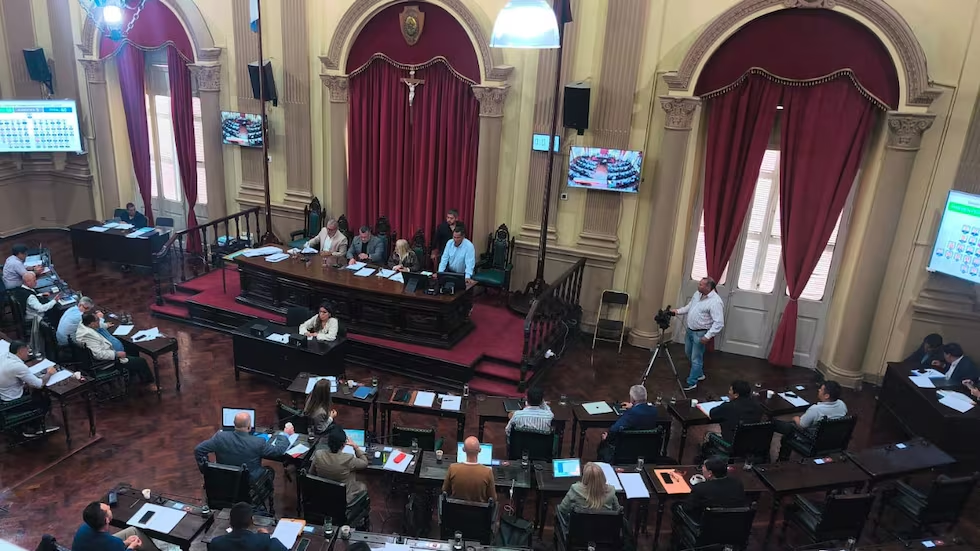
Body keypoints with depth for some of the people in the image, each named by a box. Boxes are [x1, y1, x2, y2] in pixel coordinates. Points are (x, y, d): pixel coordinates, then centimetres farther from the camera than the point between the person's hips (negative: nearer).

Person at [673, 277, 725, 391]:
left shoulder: (715, 302, -25)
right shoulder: (698, 294, 1)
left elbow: (719, 323, -26)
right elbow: (690, 306, 19)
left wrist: (708, 336, -30)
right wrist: (678, 311, 6)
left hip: (700, 334, -9)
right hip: (690, 330, 9)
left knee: (696, 359, 1)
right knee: (689, 353, 23)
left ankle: (692, 383, 14)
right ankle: (699, 374, 42)